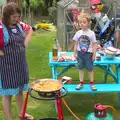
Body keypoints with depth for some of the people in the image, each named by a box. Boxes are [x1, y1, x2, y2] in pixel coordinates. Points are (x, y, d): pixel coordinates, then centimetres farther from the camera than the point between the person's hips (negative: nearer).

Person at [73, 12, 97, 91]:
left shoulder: (91, 33, -9)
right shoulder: (78, 33, -2)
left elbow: (94, 45, -5)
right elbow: (76, 44, 5)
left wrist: (94, 55, -7)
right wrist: (75, 53, 3)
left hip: (88, 53, -2)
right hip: (80, 53, 3)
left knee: (90, 69, 8)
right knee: (81, 68, 11)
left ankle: (92, 83, 23)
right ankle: (81, 83, 23)